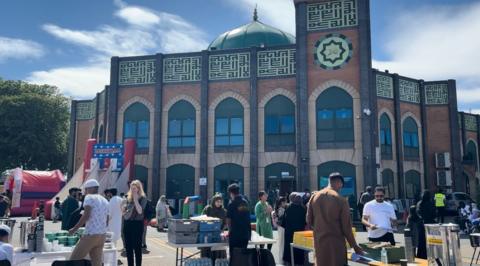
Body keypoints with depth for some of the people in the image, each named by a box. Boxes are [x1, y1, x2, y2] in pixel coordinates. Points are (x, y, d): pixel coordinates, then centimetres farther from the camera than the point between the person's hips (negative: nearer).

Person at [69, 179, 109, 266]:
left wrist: (75, 229, -11)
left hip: (91, 235, -7)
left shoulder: (89, 197, -4)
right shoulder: (105, 201, 17)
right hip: (102, 236, 8)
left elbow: (86, 215, -17)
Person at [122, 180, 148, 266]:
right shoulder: (128, 198, 10)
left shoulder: (142, 198, -6)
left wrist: (135, 199, -18)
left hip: (137, 224, -6)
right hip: (127, 223, 6)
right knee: (128, 248, 11)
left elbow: (140, 211, -20)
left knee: (137, 248, 0)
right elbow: (124, 211, 19)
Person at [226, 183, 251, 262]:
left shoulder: (232, 203, -11)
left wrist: (230, 230, 12)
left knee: (234, 256, 3)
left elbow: (228, 220, -7)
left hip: (235, 234, -5)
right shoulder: (245, 202, 5)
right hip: (246, 234, 5)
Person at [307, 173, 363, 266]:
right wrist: (355, 246, 2)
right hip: (336, 242, -4)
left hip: (319, 241, 4)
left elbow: (309, 221, 6)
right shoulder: (341, 200, -12)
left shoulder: (314, 197, 0)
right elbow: (346, 226, -8)